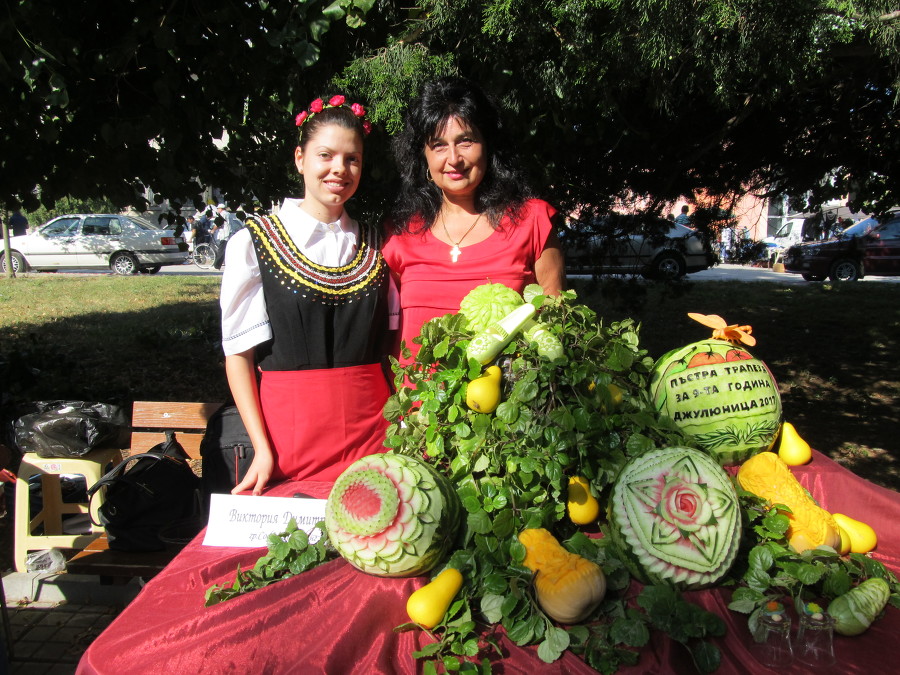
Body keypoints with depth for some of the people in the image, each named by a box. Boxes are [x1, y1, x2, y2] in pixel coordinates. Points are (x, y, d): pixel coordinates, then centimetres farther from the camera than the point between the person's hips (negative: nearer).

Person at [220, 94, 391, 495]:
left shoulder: (375, 245, 8)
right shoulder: (253, 243, -2)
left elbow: (392, 345, 11)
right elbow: (238, 354, -2)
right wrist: (262, 448, -9)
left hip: (371, 428, 3)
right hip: (290, 428, -2)